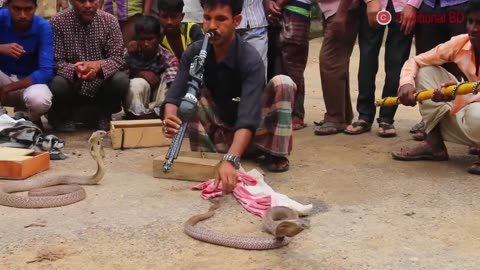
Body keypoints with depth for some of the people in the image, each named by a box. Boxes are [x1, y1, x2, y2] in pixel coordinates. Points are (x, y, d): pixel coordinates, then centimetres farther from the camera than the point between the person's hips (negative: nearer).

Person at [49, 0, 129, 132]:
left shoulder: (109, 21, -7)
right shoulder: (58, 22, -13)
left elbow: (118, 58, -11)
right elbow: (55, 62, -15)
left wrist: (98, 66, -33)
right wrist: (74, 69, -37)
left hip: (100, 86, 2)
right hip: (72, 87, -1)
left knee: (121, 80, -28)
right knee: (57, 84, -33)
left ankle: (103, 115, 4)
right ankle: (64, 116, 2)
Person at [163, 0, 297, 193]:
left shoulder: (250, 60, -28)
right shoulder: (194, 53, -13)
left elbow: (247, 119, -40)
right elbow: (174, 96, -19)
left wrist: (230, 160, -56)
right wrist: (169, 120, -45)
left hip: (250, 133, -3)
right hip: (219, 135, 3)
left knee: (282, 83, -27)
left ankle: (275, 154, -14)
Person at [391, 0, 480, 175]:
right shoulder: (460, 43, -4)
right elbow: (415, 62, 0)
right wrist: (406, 83, -21)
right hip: (464, 114, 6)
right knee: (427, 72, -3)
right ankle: (434, 145, -1)